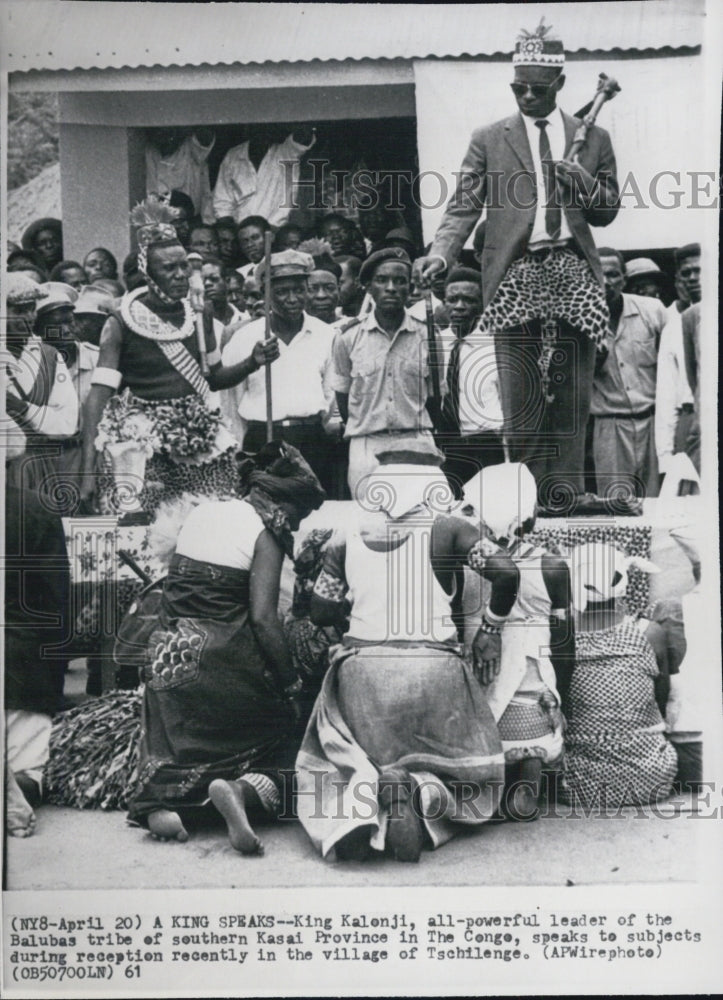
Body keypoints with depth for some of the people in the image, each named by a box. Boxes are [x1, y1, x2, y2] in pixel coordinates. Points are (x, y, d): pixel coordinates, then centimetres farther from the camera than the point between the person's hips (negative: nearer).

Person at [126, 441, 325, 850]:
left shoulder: (201, 512, 11)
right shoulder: (265, 532, -7)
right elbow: (263, 618, -16)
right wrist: (292, 685, -8)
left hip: (169, 658, 6)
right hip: (221, 660, -6)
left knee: (175, 751, 20)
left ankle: (162, 802, -10)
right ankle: (242, 790, -23)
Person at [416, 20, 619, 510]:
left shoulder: (593, 139, 16)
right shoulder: (489, 140, 12)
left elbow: (607, 211, 17)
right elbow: (465, 206, 3)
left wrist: (579, 178, -3)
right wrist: (441, 253, -14)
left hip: (574, 272, 2)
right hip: (516, 273, -1)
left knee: (572, 394, -1)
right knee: (520, 396, -5)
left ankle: (566, 495, 5)